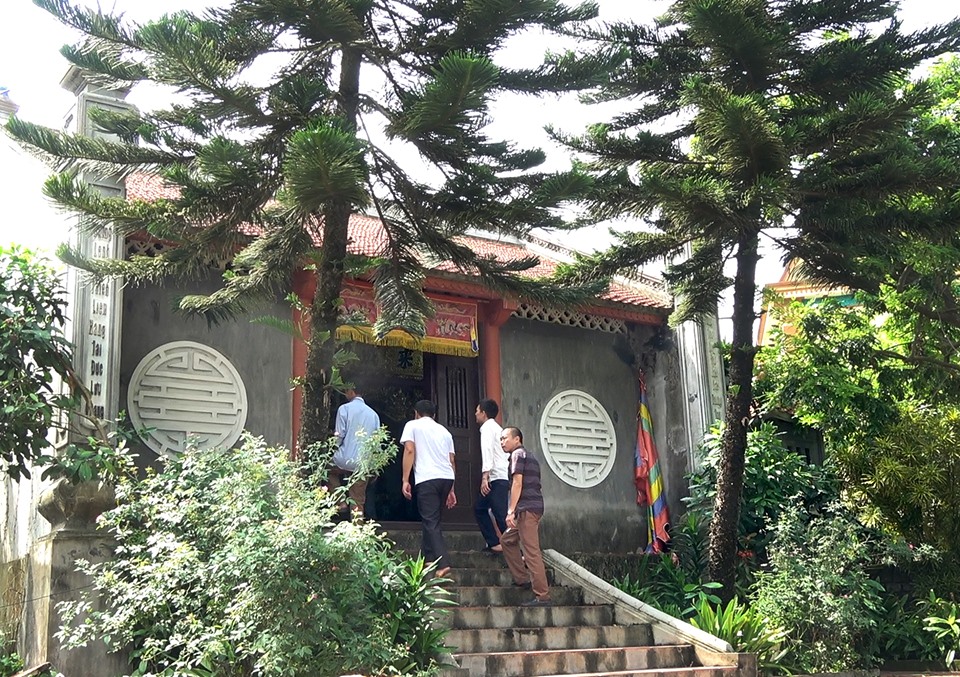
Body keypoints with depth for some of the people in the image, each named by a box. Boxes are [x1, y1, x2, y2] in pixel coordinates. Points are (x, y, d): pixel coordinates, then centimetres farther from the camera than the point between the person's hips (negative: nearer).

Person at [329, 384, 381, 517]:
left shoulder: (344, 409, -4)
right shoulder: (373, 414, 11)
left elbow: (339, 435, -9)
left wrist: (335, 446, 11)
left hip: (345, 459, -4)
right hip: (364, 463, 4)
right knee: (358, 503, 8)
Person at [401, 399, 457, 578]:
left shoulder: (412, 425, 11)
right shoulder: (444, 431, 24)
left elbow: (409, 450, -4)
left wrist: (405, 480, -5)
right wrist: (451, 490, 22)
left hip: (427, 478, -5)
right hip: (447, 478, 5)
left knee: (431, 523, -5)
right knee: (431, 520, 19)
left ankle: (443, 564, -17)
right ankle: (428, 558, 24)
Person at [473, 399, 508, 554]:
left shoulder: (487, 427, -5)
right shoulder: (496, 428, 23)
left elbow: (487, 452, -18)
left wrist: (485, 477, -26)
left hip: (497, 478, -10)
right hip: (503, 477, 10)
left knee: (501, 515, -13)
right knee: (479, 508, 16)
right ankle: (494, 543, 11)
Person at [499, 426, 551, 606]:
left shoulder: (518, 454, -3)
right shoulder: (531, 457, 24)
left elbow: (517, 483, -13)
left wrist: (511, 511, -16)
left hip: (527, 508, -10)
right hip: (534, 507, 10)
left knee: (531, 552, -11)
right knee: (507, 540, 21)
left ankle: (542, 597, -14)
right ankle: (522, 578, 19)